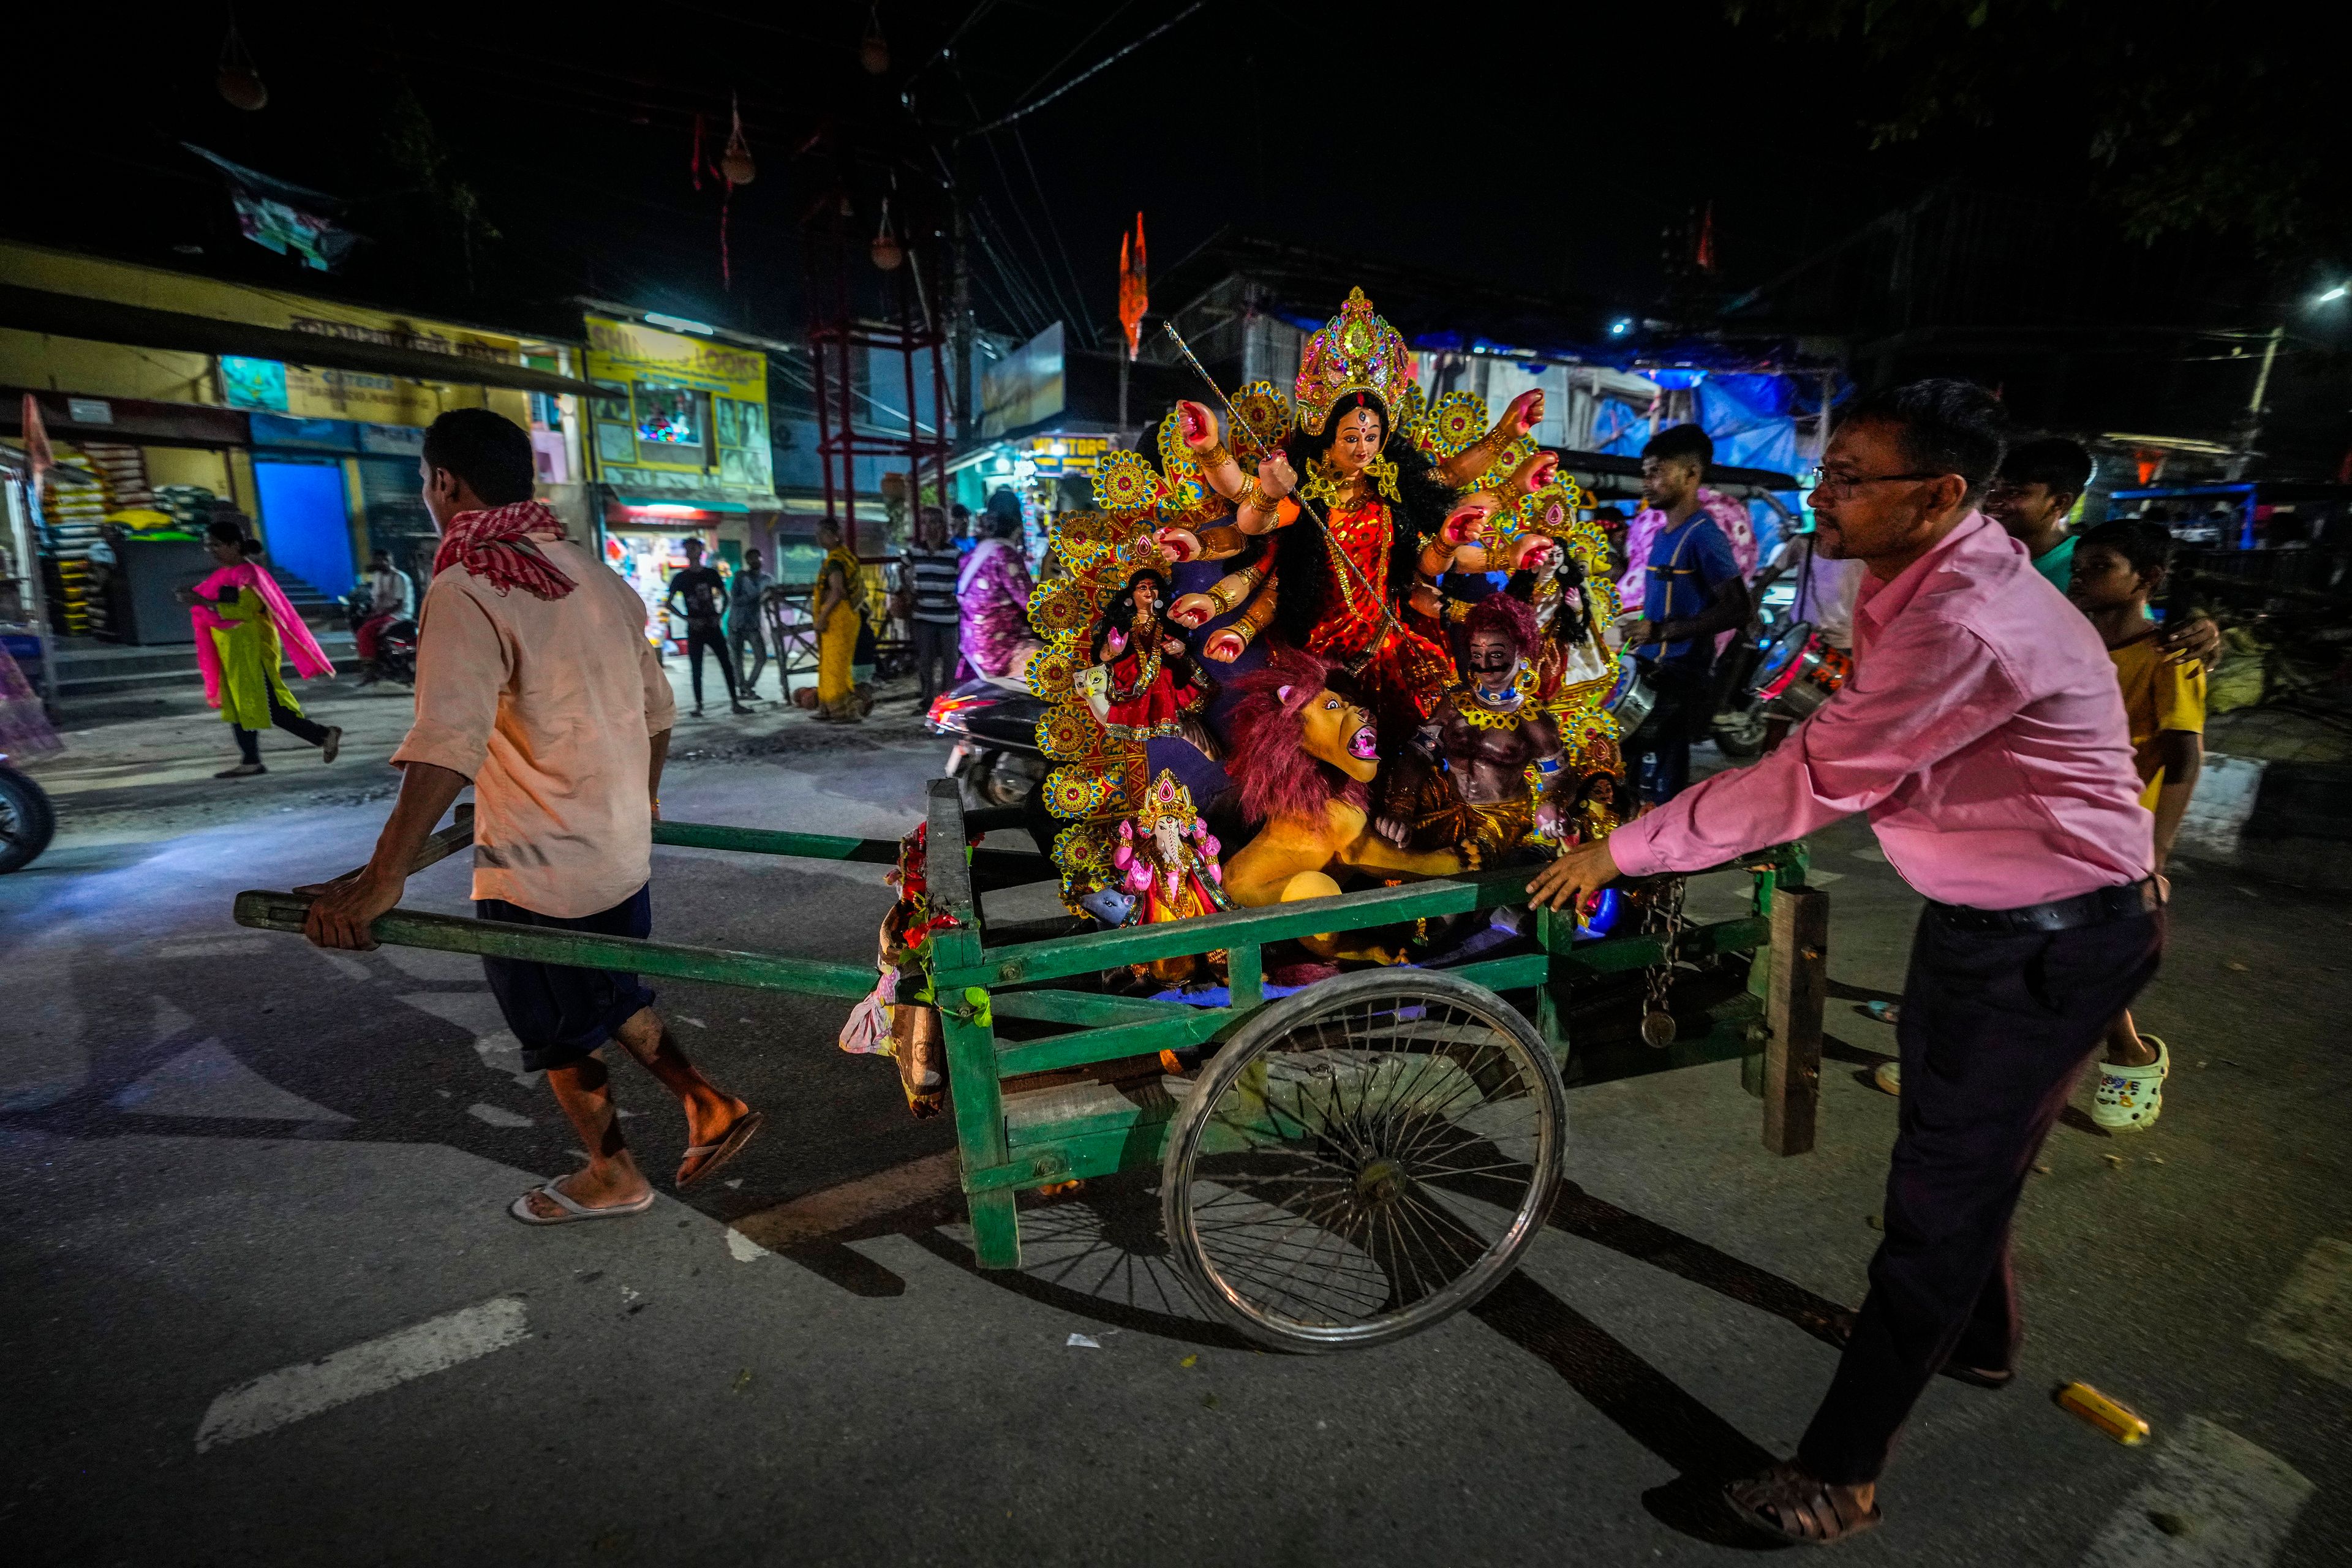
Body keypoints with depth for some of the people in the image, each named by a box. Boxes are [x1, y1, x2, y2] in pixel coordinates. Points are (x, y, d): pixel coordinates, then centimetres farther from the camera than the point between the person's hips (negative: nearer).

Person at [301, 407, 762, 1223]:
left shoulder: (468, 589, -17)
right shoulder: (592, 571, 6)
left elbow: (450, 738, -32)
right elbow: (656, 704, 13)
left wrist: (383, 876, -37)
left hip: (541, 868, -7)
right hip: (622, 850, 7)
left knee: (561, 1034, 14)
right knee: (609, 997, 26)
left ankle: (612, 1177, 32)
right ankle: (710, 1106, 25)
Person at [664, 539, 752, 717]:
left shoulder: (711, 573, 6)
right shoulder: (680, 578, 2)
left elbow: (725, 597, 15)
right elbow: (668, 604, 3)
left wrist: (720, 616, -1)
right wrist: (687, 619, -9)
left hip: (712, 626, 1)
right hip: (695, 629, -1)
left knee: (727, 664, -2)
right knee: (696, 668, 1)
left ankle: (735, 702, 3)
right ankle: (698, 705, 7)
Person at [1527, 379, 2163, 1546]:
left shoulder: (1966, 627, -31)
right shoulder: (1912, 587, 2)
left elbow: (1812, 782, -30)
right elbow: (1843, 751, 9)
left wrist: (1622, 851, -23)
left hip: (2055, 939, -9)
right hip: (1984, 914, 9)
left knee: (1943, 1194, 0)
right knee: (1958, 1156, 26)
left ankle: (1839, 1474, 16)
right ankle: (1978, 1340, 53)